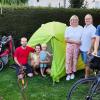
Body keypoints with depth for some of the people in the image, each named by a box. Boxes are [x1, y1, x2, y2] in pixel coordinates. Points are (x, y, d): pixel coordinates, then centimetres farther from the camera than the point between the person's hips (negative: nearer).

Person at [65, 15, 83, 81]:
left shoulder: (81, 28, -2)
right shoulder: (68, 29, -1)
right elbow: (66, 40, -5)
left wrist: (80, 43, -13)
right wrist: (75, 41, -16)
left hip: (77, 46, 0)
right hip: (69, 46, 0)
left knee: (75, 60, 7)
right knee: (68, 60, -1)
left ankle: (73, 73, 23)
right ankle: (68, 74, 10)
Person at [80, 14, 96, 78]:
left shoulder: (93, 28, -15)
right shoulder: (84, 27, 11)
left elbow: (93, 39, -18)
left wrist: (90, 49, -21)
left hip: (87, 50, -8)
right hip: (82, 49, 8)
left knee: (87, 64, 0)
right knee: (85, 63, 17)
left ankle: (86, 77, 9)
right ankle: (86, 75, 30)